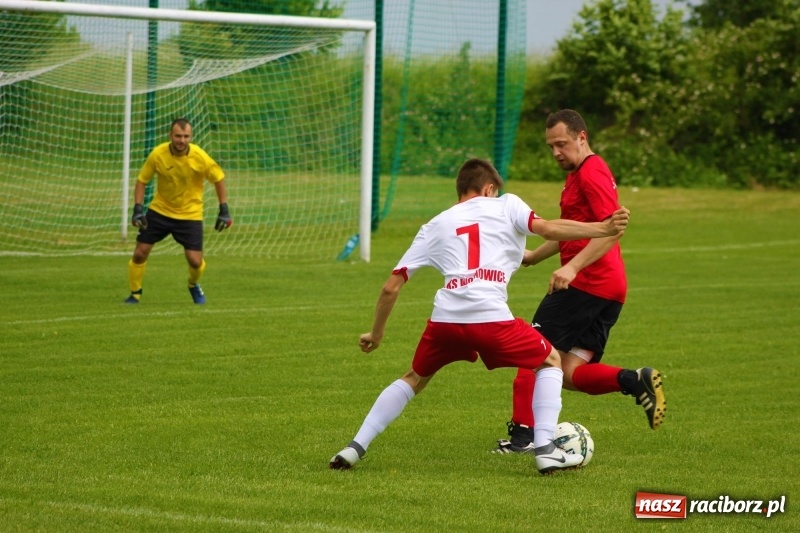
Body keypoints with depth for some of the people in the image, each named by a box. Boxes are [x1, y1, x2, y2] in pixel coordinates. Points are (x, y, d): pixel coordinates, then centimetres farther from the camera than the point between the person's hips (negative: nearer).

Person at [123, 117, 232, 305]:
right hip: (159, 211, 1)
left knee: (195, 260, -9)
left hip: (190, 214, -1)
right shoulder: (158, 154, -16)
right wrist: (138, 209, -13)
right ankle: (135, 294, 17)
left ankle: (194, 285, 27)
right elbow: (142, 180, -3)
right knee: (140, 253, -5)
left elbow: (219, 179, -3)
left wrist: (224, 210, -5)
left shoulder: (200, 157, -18)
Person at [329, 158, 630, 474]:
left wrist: (376, 333, 33)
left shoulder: (434, 227, 25)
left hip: (445, 318, 3)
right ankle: (545, 450, 6)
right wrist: (604, 228, -4)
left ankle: (355, 447, 19)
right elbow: (546, 228, -3)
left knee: (415, 379, 29)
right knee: (551, 361, 20)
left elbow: (391, 287, 21)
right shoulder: (505, 205, 17)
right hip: (491, 318, -3)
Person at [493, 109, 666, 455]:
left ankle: (522, 434, -6)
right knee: (570, 374, 6)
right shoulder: (580, 173, 22)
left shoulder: (591, 173, -10)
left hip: (586, 283, -10)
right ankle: (635, 381, -9)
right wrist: (534, 256, 35)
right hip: (611, 287, 10)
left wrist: (573, 267, -30)